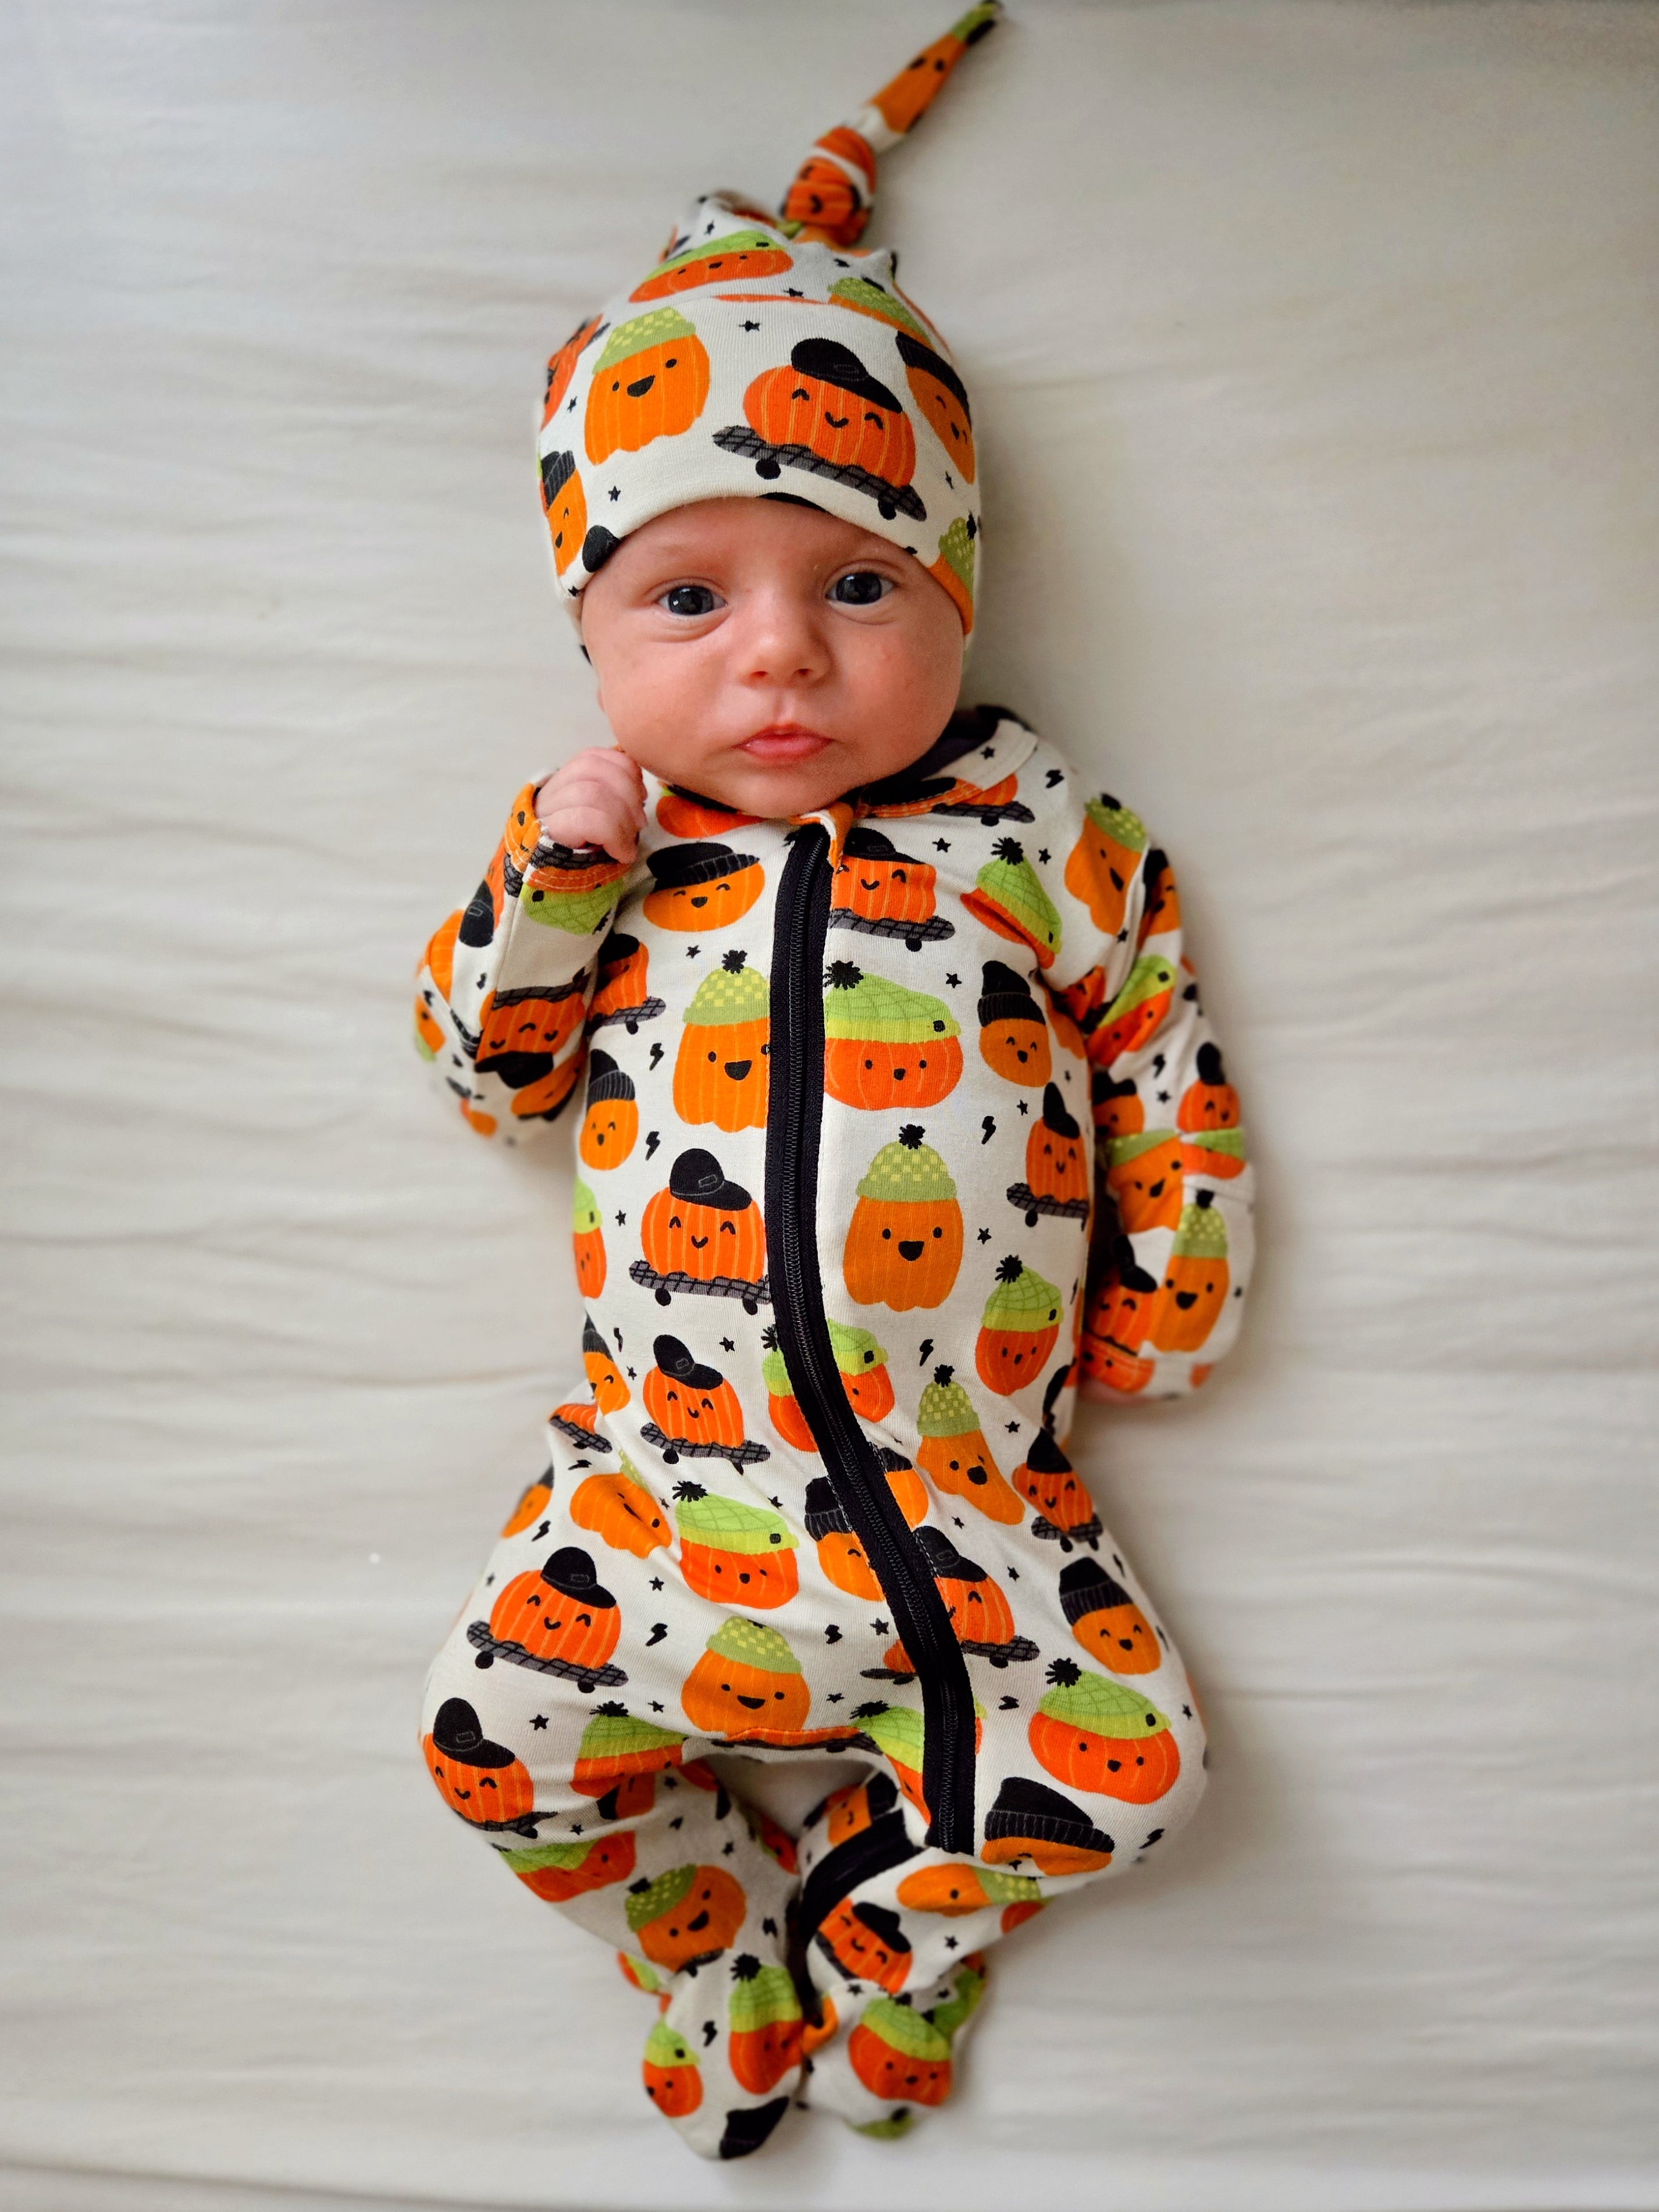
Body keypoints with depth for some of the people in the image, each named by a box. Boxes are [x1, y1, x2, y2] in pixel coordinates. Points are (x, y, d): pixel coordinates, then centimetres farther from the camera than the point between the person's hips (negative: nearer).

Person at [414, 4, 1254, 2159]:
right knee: (497, 1732, -3)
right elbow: (485, 1069, 6)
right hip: (663, 1472, 1)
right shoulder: (606, 843, 2)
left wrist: (1168, 1288, 2)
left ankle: (880, 1905, 23)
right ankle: (715, 1939, 27)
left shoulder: (1041, 835, -1)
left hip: (970, 1493, 0)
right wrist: (548, 882, -10)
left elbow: (1160, 1051, 6)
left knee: (1136, 1755, -7)